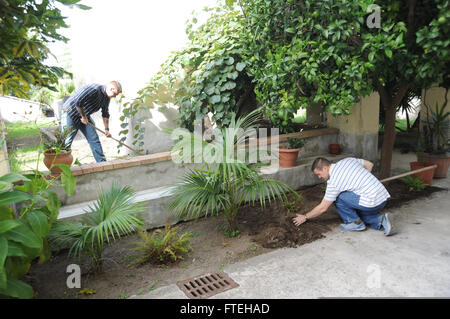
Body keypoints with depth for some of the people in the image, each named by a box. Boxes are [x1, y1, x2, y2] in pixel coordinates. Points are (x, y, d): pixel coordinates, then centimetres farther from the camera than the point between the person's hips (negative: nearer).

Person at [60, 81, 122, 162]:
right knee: (67, 141, -4)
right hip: (71, 114, -7)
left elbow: (105, 114, 10)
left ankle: (102, 162, 5)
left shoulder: (107, 97, 0)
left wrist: (107, 129, 5)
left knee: (94, 139, 1)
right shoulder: (94, 89, -29)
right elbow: (78, 102, -31)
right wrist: (83, 117, -18)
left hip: (85, 117, 8)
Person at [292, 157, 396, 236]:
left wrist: (305, 217, 8)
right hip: (383, 196, 9)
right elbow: (369, 164, 20)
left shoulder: (333, 182, -12)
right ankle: (380, 220, 5)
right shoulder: (348, 160, 9)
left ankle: (355, 222, 6)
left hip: (372, 202, -9)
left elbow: (322, 208, -5)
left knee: (337, 196, 0)